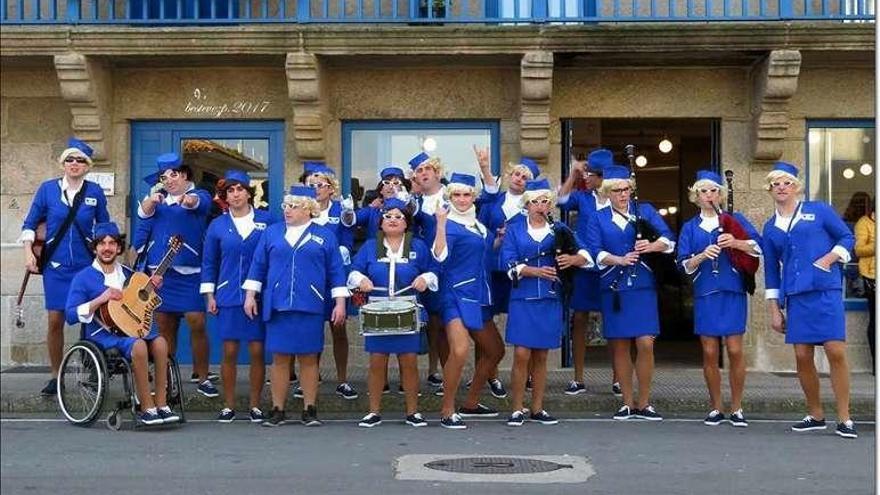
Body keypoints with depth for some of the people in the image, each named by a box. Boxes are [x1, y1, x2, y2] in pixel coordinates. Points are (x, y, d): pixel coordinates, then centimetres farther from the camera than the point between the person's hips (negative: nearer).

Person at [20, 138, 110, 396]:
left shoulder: (95, 192, 1)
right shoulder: (48, 189, 1)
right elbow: (30, 224, 7)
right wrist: (29, 253, -2)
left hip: (87, 265, 0)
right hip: (56, 266, 0)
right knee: (55, 320, 0)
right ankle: (55, 376, 12)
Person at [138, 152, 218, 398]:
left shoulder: (199, 195, 3)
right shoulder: (158, 197, 14)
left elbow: (196, 203, -21)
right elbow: (143, 212, -6)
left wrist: (187, 200, -46)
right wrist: (152, 200, -29)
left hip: (190, 272, -3)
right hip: (159, 271, 3)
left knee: (197, 324, -8)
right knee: (165, 327, 7)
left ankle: (201, 377, 4)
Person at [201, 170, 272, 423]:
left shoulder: (266, 220, 1)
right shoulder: (217, 226, 6)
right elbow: (209, 263, 10)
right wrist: (209, 295, 4)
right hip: (228, 297, 1)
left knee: (257, 351, 1)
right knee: (229, 352, 3)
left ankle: (255, 405, 13)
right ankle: (229, 405, 14)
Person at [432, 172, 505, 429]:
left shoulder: (478, 222, 13)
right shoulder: (450, 225, -9)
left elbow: (488, 251, 28)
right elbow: (440, 255, -26)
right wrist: (440, 223, -31)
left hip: (478, 295, 8)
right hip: (457, 294, -8)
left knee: (495, 351, 15)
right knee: (459, 350, -24)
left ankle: (471, 403, 28)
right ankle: (447, 411, -11)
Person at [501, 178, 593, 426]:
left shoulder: (559, 229, 11)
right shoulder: (514, 230, 7)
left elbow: (586, 255, 2)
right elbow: (509, 264, -6)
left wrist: (573, 259, -20)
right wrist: (536, 271, -20)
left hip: (550, 300, 2)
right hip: (523, 300, -2)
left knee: (541, 356, 8)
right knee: (521, 355, -8)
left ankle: (537, 409, 16)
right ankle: (517, 409, 2)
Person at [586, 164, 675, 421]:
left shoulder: (646, 211, 10)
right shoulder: (598, 219, 10)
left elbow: (668, 239, 2)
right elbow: (595, 252, -2)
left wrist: (652, 246, -19)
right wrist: (620, 260, -19)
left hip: (643, 287, -1)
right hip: (614, 288, 1)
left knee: (645, 344, -8)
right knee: (620, 347, 4)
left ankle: (644, 403, 3)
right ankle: (627, 403, 13)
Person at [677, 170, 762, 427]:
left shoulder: (735, 220, 9)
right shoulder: (690, 228, 12)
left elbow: (758, 247, -1)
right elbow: (685, 265, 4)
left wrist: (736, 243, -19)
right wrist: (703, 255, -14)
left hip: (732, 292, -1)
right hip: (705, 295, 1)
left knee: (735, 350, -5)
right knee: (710, 353, 2)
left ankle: (736, 408, 7)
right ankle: (716, 408, 13)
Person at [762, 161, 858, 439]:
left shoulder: (819, 211, 5)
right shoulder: (770, 228, 15)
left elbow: (847, 237, 5)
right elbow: (771, 271, 16)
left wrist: (828, 259, -11)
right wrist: (774, 310, 12)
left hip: (825, 291, -4)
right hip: (795, 297, 4)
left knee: (836, 352, -11)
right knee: (802, 356, 2)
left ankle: (844, 419, -2)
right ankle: (815, 416, 16)